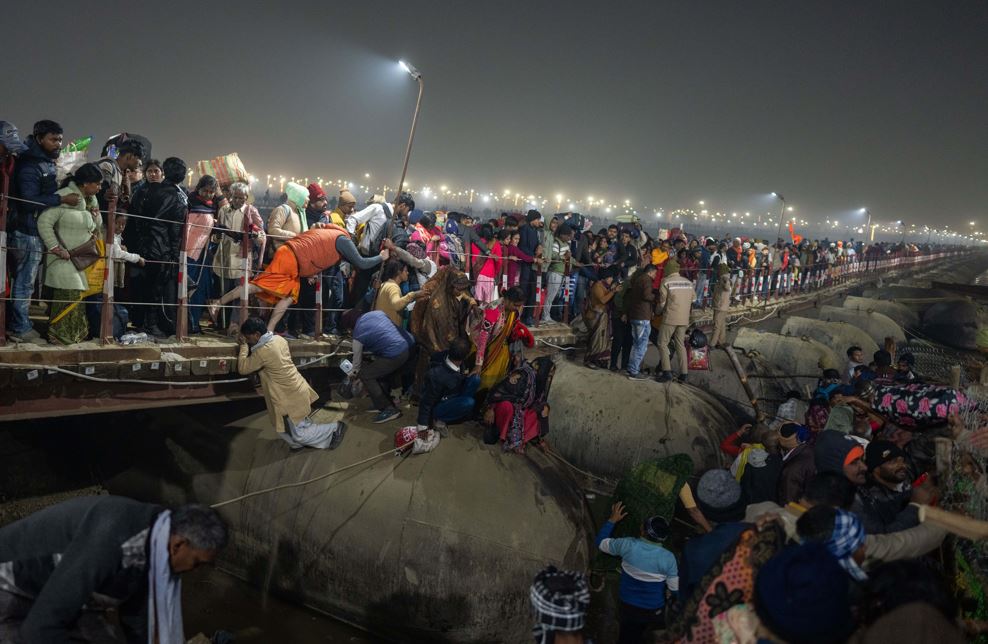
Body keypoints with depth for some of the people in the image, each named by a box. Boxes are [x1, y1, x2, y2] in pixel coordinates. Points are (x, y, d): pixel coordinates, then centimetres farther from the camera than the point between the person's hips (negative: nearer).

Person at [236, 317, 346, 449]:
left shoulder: (262, 351, -24)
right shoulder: (279, 339, 1)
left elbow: (242, 368, -12)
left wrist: (244, 346, -3)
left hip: (290, 396, -9)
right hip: (297, 389, 9)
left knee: (299, 434, 6)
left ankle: (334, 429, 12)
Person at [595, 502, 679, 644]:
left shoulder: (627, 545, -20)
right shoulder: (668, 558, -25)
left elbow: (600, 542, -3)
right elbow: (675, 590, -14)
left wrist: (612, 520, 6)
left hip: (627, 606, 3)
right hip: (654, 611, -3)